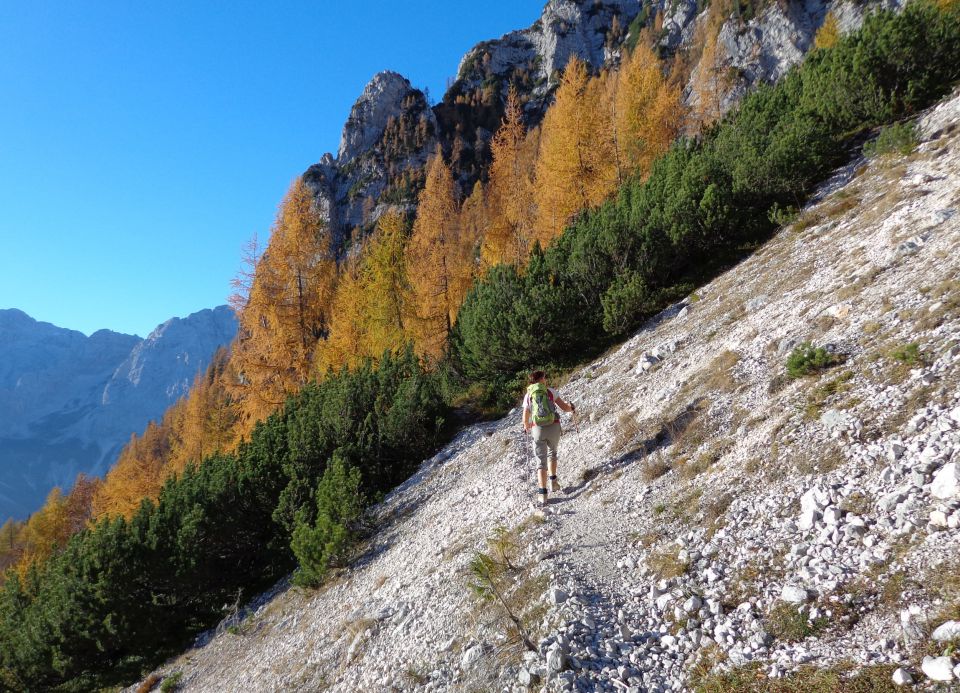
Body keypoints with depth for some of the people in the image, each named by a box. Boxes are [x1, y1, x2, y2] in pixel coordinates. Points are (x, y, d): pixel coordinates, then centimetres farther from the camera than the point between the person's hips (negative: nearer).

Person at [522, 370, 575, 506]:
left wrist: (527, 428, 31)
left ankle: (543, 494, -4)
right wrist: (571, 407, 30)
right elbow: (565, 408, 7)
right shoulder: (551, 391, 3)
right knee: (552, 452, 29)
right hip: (554, 427, 0)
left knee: (541, 461, 6)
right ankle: (553, 481, 22)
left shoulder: (528, 395, 6)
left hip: (538, 429, 0)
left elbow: (526, 419, 9)